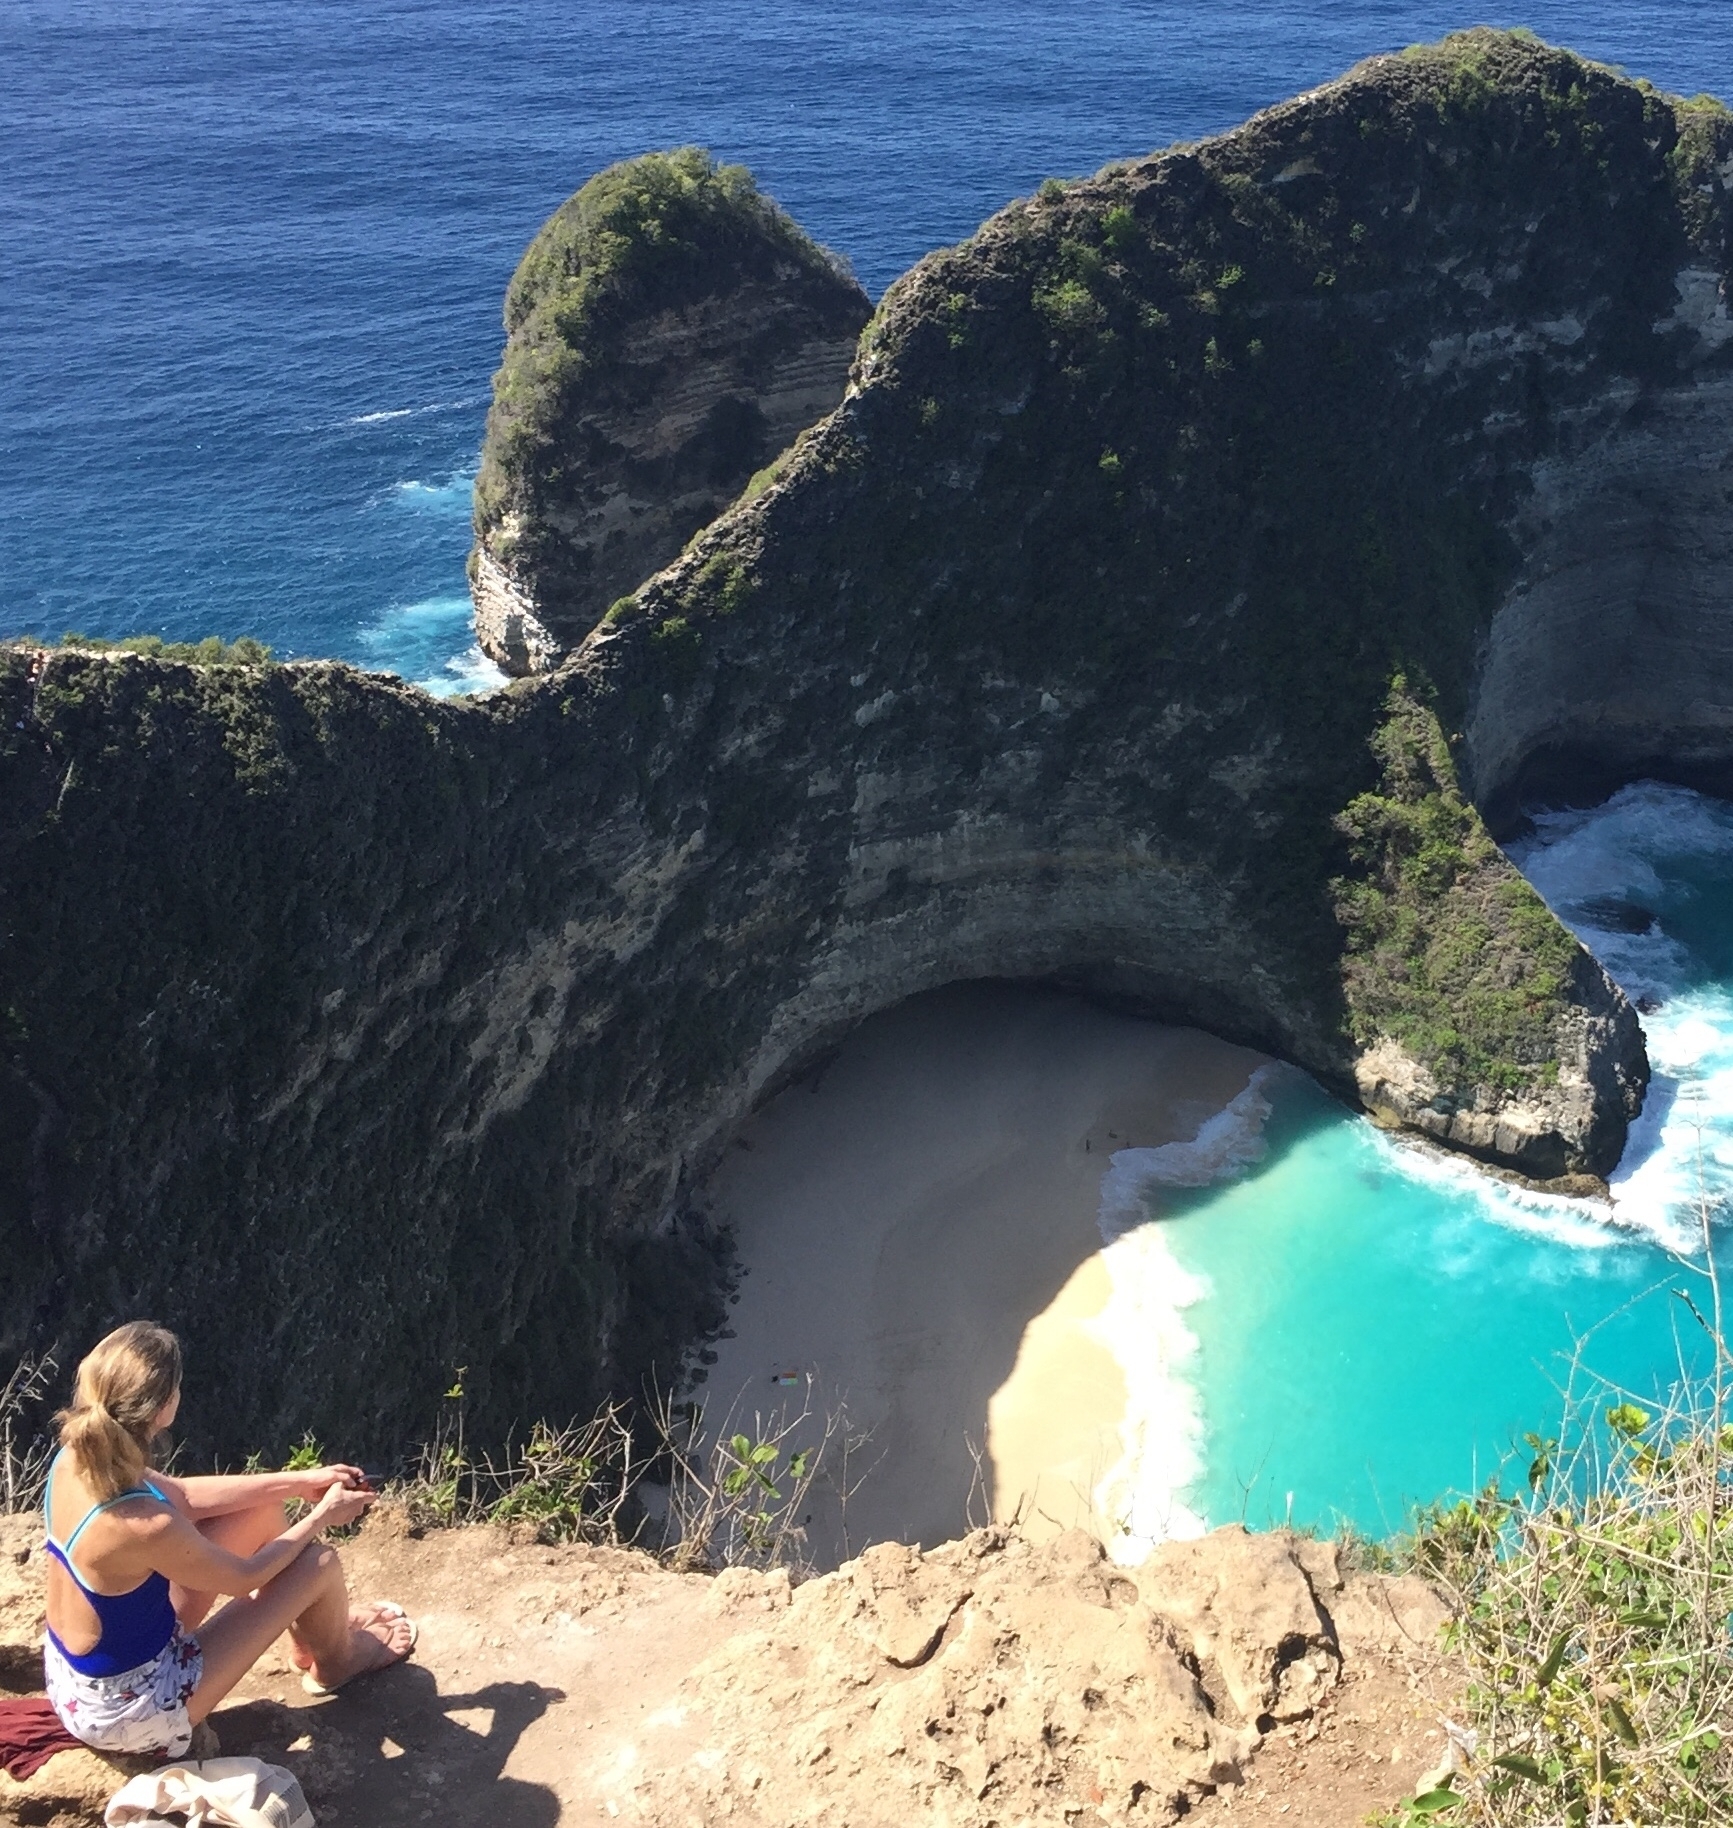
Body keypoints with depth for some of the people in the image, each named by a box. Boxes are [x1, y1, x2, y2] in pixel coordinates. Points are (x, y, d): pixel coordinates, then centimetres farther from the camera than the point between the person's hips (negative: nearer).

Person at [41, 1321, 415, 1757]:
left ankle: (310, 1634, 36)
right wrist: (323, 1516, -2)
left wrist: (300, 1482, 6)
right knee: (319, 1564, -2)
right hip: (125, 1713, -7)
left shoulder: (76, 1460, -14)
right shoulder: (143, 1526, -37)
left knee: (262, 1510, 10)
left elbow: (185, 1496, 4)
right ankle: (336, 1659, 33)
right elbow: (245, 1577, -17)